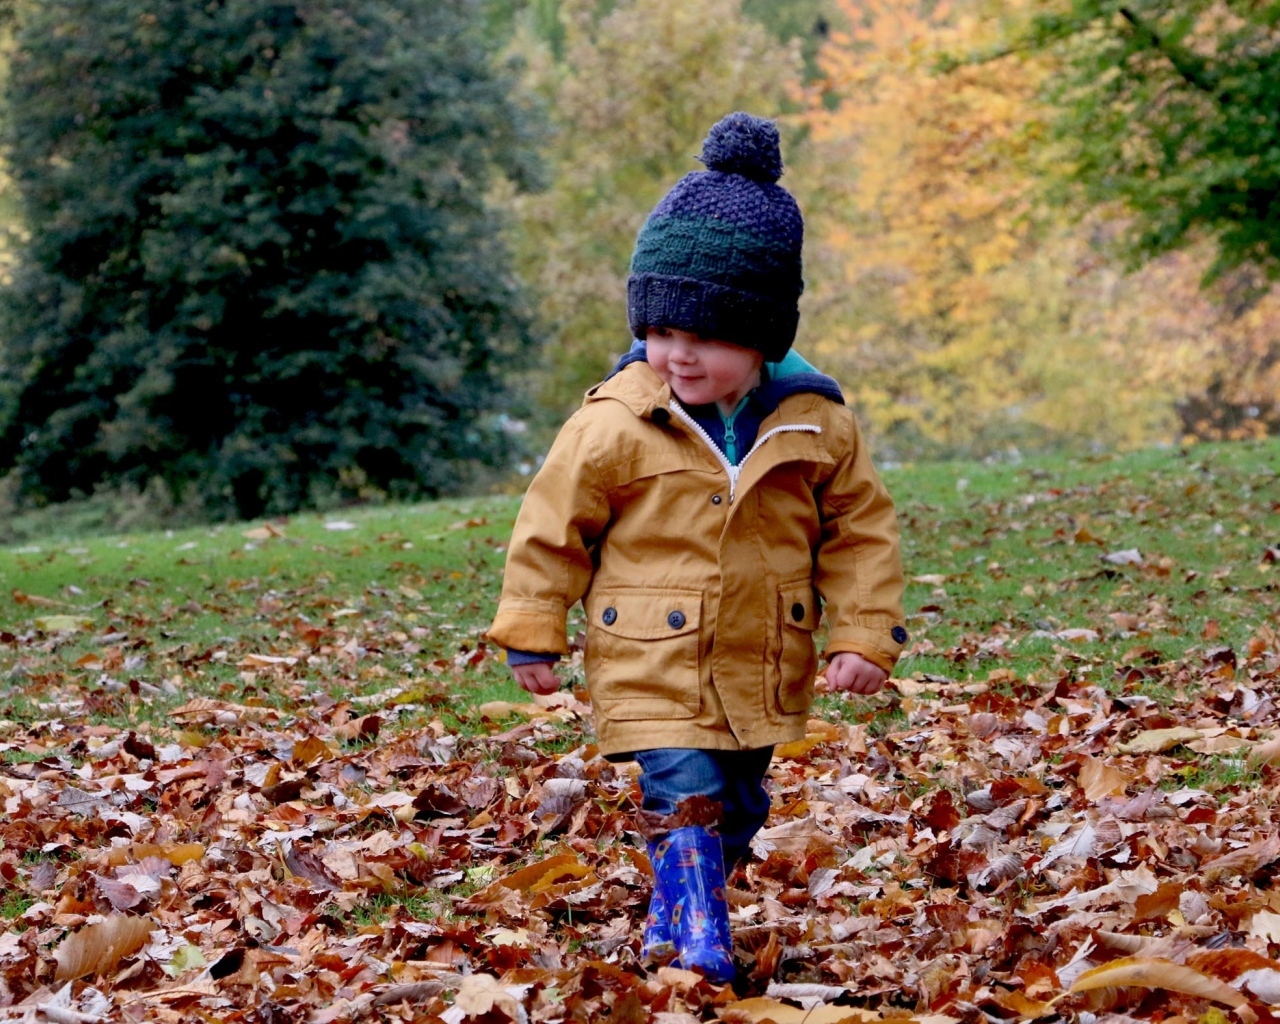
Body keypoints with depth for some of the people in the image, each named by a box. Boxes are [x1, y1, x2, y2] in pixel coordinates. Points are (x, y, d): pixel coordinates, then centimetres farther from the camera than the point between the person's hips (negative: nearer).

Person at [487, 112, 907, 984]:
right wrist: (532, 634, -1)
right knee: (686, 804, -14)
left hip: (763, 671, 4)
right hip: (654, 671, -4)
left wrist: (866, 637, -4)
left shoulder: (815, 422, -7)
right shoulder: (615, 424, -13)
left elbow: (860, 530, 2)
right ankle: (696, 942, -5)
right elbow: (554, 524, -3)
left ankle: (671, 920, 37)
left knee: (737, 809, 17)